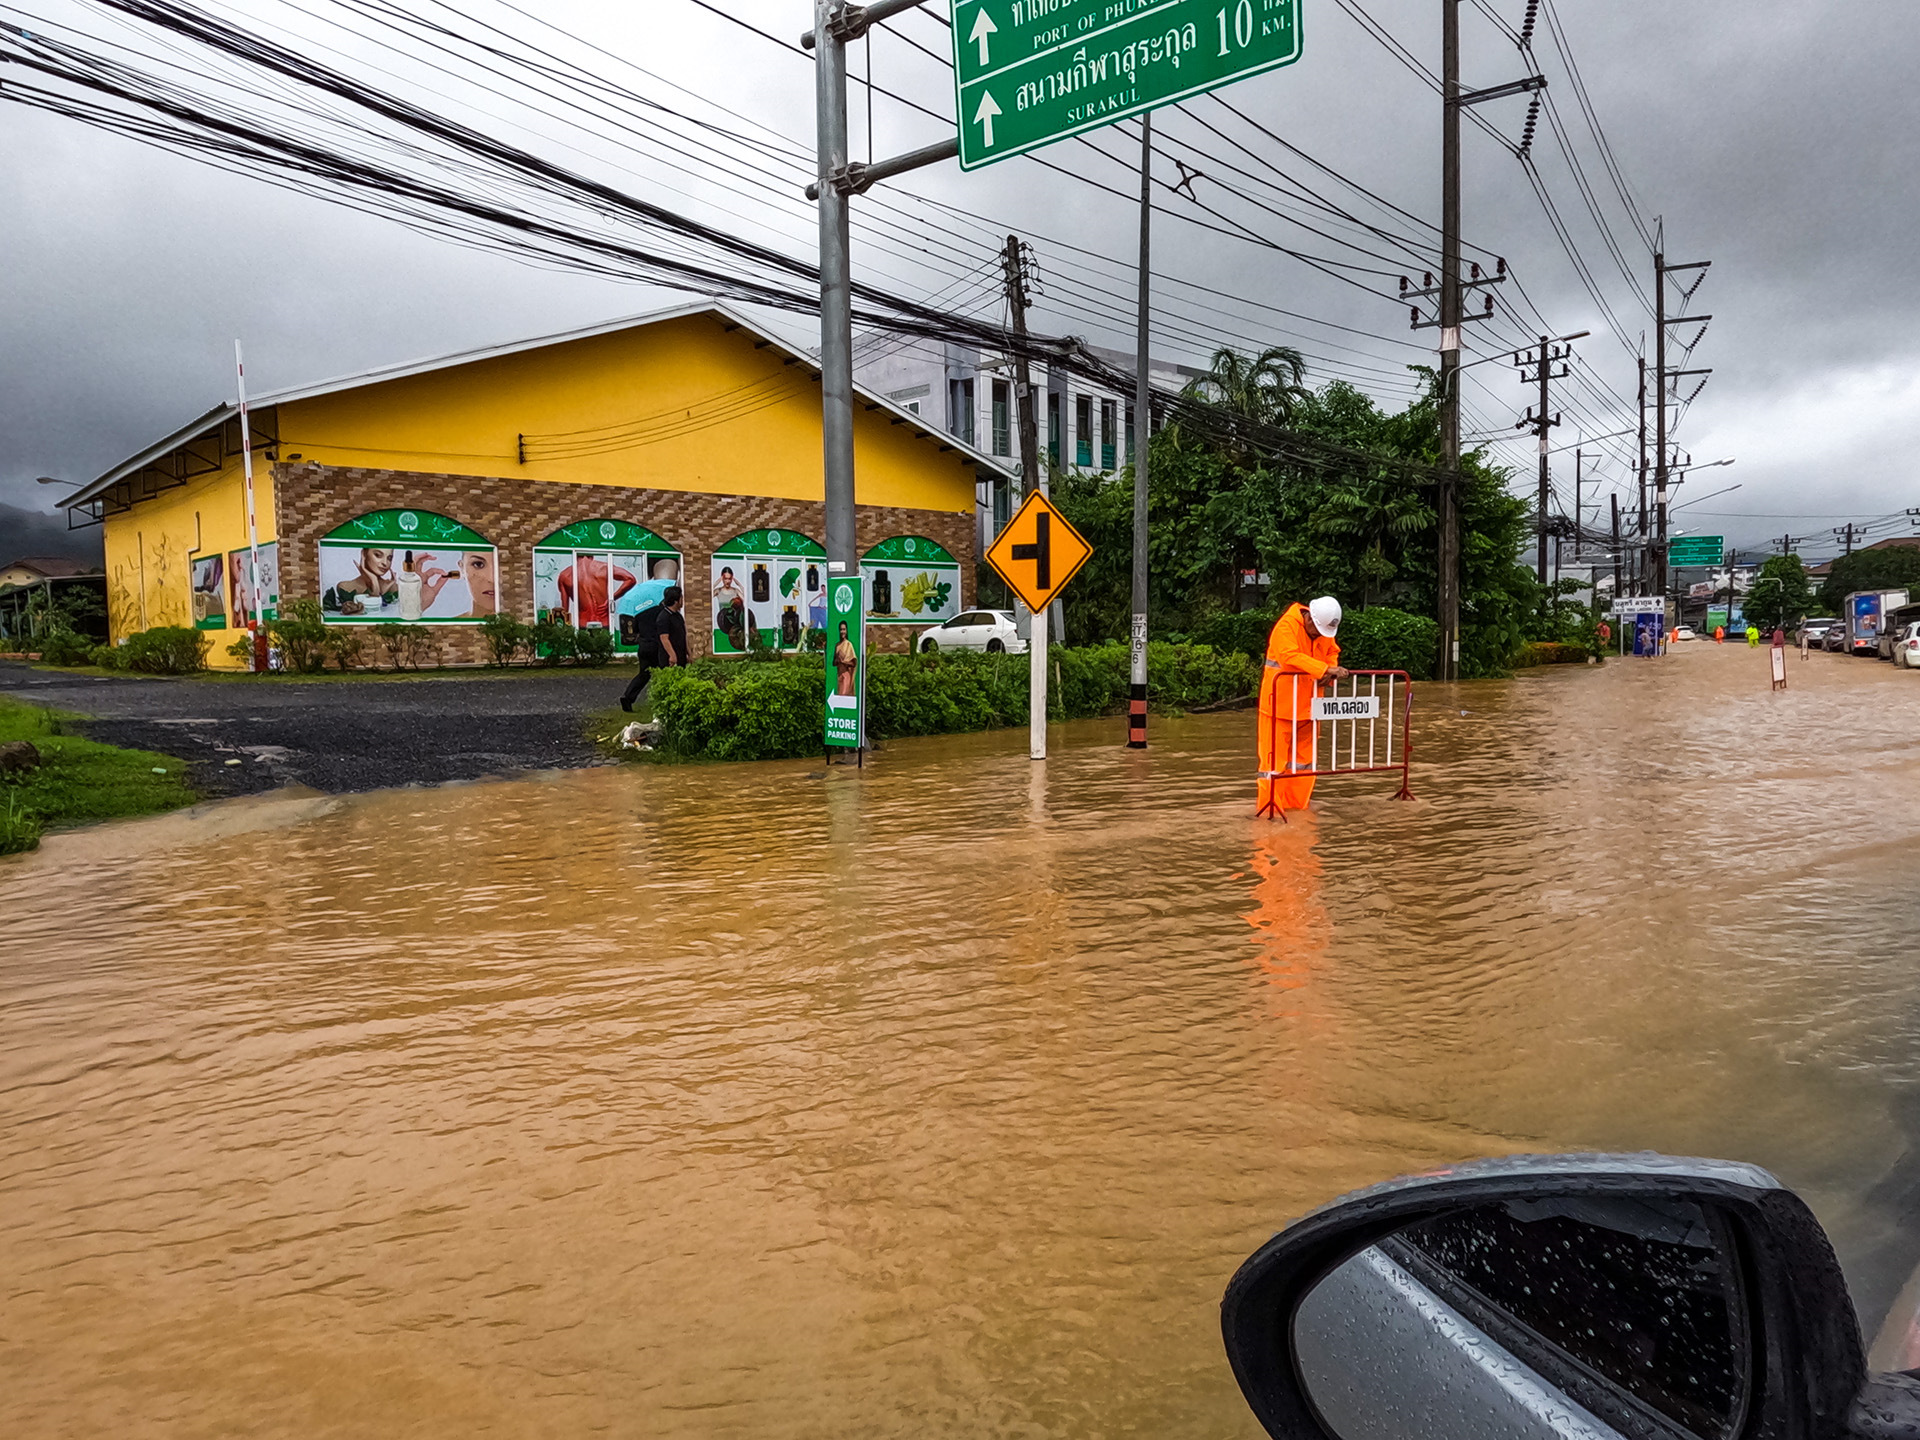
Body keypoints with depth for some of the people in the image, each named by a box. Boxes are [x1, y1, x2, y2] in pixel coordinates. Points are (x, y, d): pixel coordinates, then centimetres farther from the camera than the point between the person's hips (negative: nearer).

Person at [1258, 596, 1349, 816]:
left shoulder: (1326, 631, 4)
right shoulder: (1286, 627, -19)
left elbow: (1332, 652, 16)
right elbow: (1290, 655, -32)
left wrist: (1332, 670, -7)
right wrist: (1324, 669, -37)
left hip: (1307, 704, 7)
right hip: (1281, 702, -7)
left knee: (1305, 753, 13)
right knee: (1275, 754, -5)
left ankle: (1298, 802, 23)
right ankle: (1270, 804, 2)